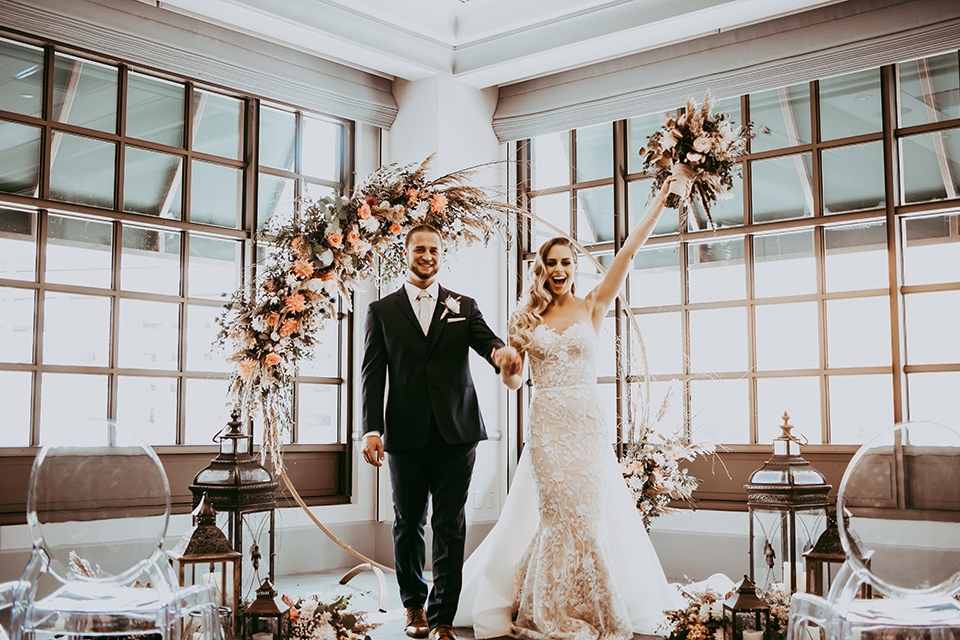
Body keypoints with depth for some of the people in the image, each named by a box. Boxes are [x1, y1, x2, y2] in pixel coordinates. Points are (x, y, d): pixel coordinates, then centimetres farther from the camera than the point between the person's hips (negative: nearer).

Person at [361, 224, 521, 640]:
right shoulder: (382, 310, 9)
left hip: (456, 433, 0)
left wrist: (503, 351, -30)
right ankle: (414, 606, 28)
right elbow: (372, 372, 2)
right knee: (408, 523, 11)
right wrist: (372, 429, -9)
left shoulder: (463, 307, 13)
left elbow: (486, 341, -4)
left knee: (450, 526, -1)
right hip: (406, 434, 0)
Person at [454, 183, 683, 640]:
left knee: (588, 513, 2)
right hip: (546, 423, 1)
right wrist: (513, 351, -11)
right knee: (557, 514, 2)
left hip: (587, 421, 0)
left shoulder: (592, 307, 5)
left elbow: (628, 252, -2)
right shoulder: (527, 318, 9)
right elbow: (511, 380, 10)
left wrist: (658, 204, -7)